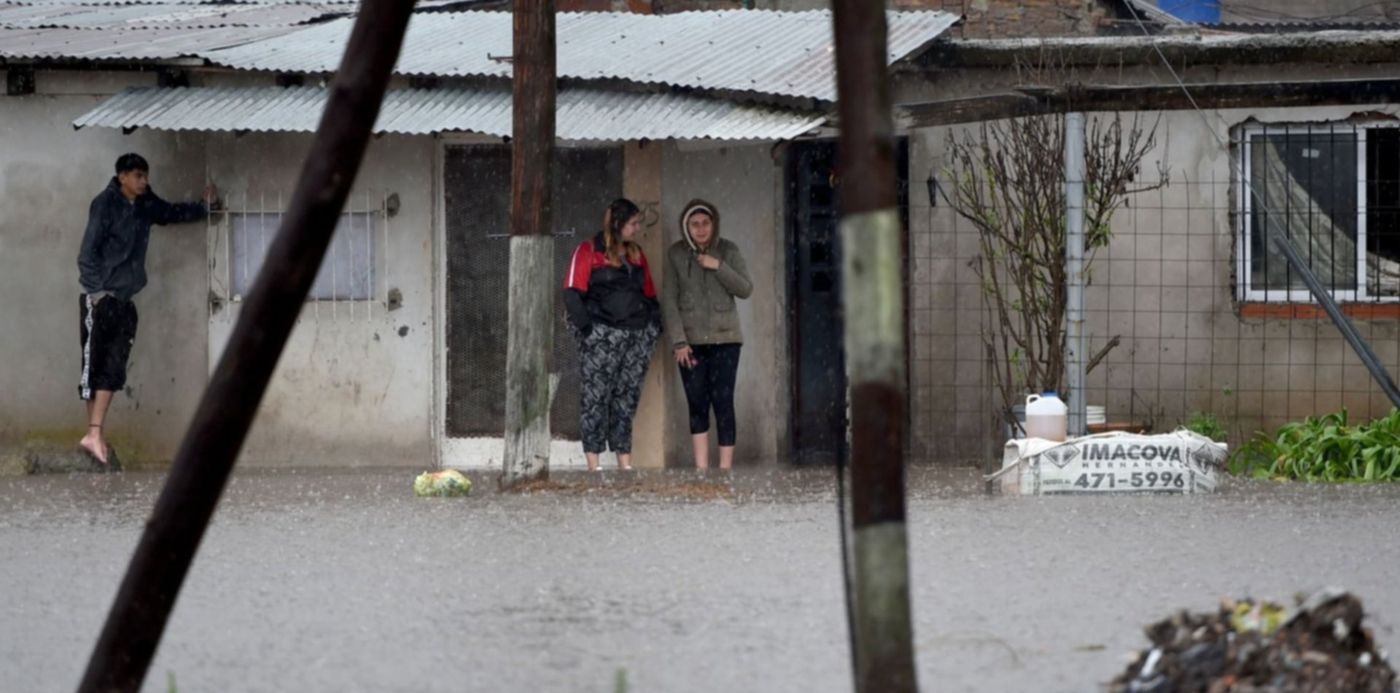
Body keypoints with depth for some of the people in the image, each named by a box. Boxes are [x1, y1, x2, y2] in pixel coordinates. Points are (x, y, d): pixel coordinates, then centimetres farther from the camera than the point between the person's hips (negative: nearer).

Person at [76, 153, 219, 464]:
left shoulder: (146, 206, 11)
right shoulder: (106, 204, -9)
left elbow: (173, 213, 31)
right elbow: (88, 250, -12)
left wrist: (205, 206, 22)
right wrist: (95, 289, -17)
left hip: (124, 299, 7)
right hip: (100, 298, -7)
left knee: (113, 368, 3)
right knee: (95, 363, -8)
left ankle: (95, 434, 3)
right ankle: (94, 433, -11)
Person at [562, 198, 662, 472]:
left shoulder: (637, 254, 19)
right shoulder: (589, 251, 0)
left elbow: (649, 295, 22)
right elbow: (573, 293, -7)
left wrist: (654, 324, 8)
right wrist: (586, 328, -15)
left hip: (637, 335, 6)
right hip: (603, 334, -6)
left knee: (627, 397, 5)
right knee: (596, 395, -7)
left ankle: (625, 461, 7)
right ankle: (593, 464, -8)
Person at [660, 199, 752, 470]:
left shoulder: (728, 251, 2)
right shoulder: (676, 254, 1)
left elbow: (745, 289, -2)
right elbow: (669, 300, -1)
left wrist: (718, 267, -16)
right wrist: (679, 341, -9)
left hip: (724, 338, 0)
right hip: (691, 341, 0)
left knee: (723, 402, -7)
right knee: (697, 404, -1)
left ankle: (725, 467, -5)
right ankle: (701, 468, 2)